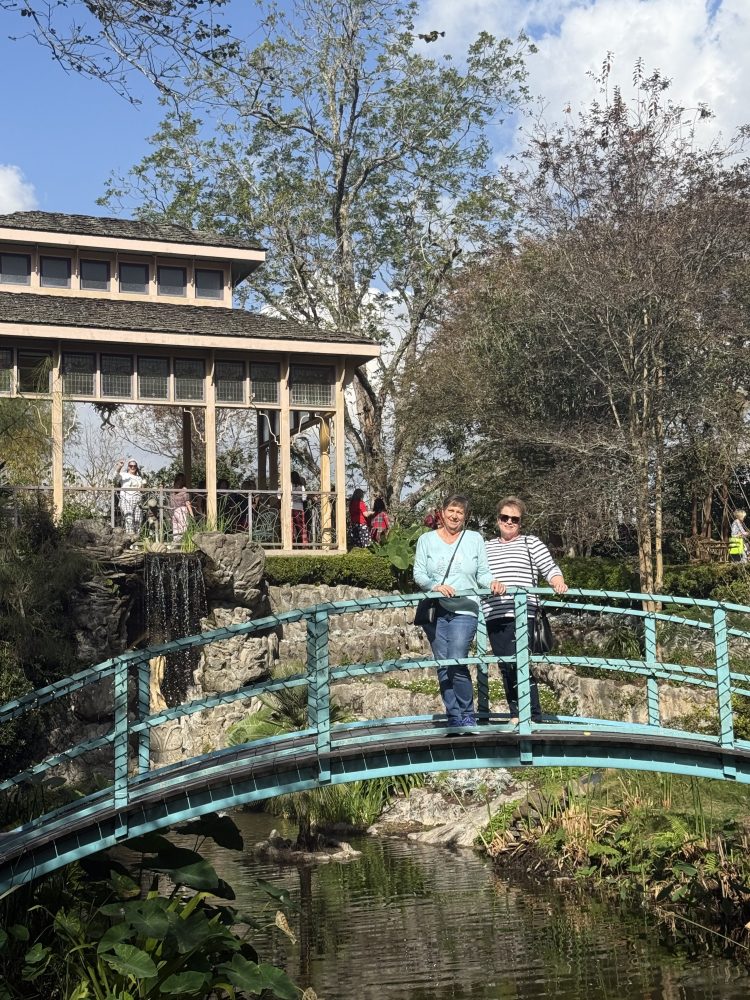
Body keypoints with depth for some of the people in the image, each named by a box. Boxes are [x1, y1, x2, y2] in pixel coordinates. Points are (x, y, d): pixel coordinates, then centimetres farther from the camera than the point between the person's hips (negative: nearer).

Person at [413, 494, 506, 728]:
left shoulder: (475, 539, 9)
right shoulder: (427, 539, 8)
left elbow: (483, 574, 9)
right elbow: (418, 574, 2)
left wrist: (492, 583, -12)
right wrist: (435, 586, -15)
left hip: (464, 611, -2)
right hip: (434, 610, 2)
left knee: (457, 662, -14)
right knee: (443, 666, 3)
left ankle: (468, 716, 0)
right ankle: (454, 718, 12)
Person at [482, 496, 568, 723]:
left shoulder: (531, 543, 9)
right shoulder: (486, 547, 21)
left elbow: (551, 569, 2)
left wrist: (559, 584, -16)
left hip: (521, 613, -5)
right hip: (494, 616, 5)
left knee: (518, 662, -17)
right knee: (505, 667, 4)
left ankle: (533, 716, -13)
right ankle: (515, 716, 10)